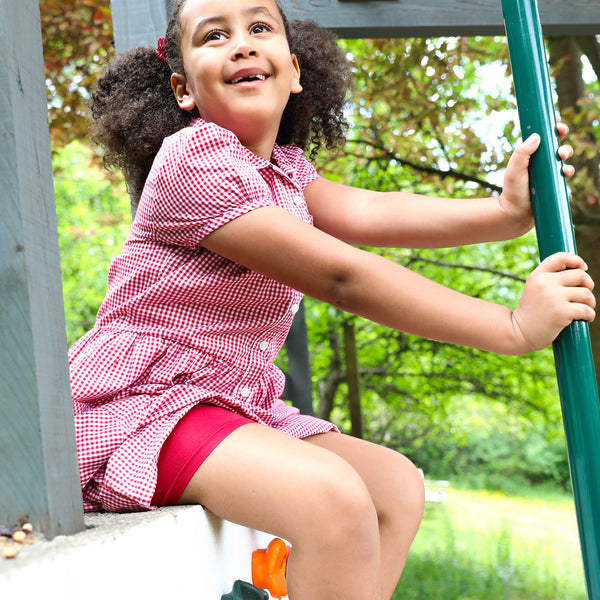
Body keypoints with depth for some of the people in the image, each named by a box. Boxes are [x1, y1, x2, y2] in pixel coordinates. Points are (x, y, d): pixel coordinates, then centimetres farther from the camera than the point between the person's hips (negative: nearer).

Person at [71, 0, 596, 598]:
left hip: (231, 404, 9)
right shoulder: (193, 159, -17)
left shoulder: (284, 168, 13)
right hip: (140, 403, -9)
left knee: (398, 486, 5)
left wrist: (506, 212, -20)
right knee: (330, 494, -29)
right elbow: (342, 278, -22)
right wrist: (515, 327, -21)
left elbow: (364, 212, -7)